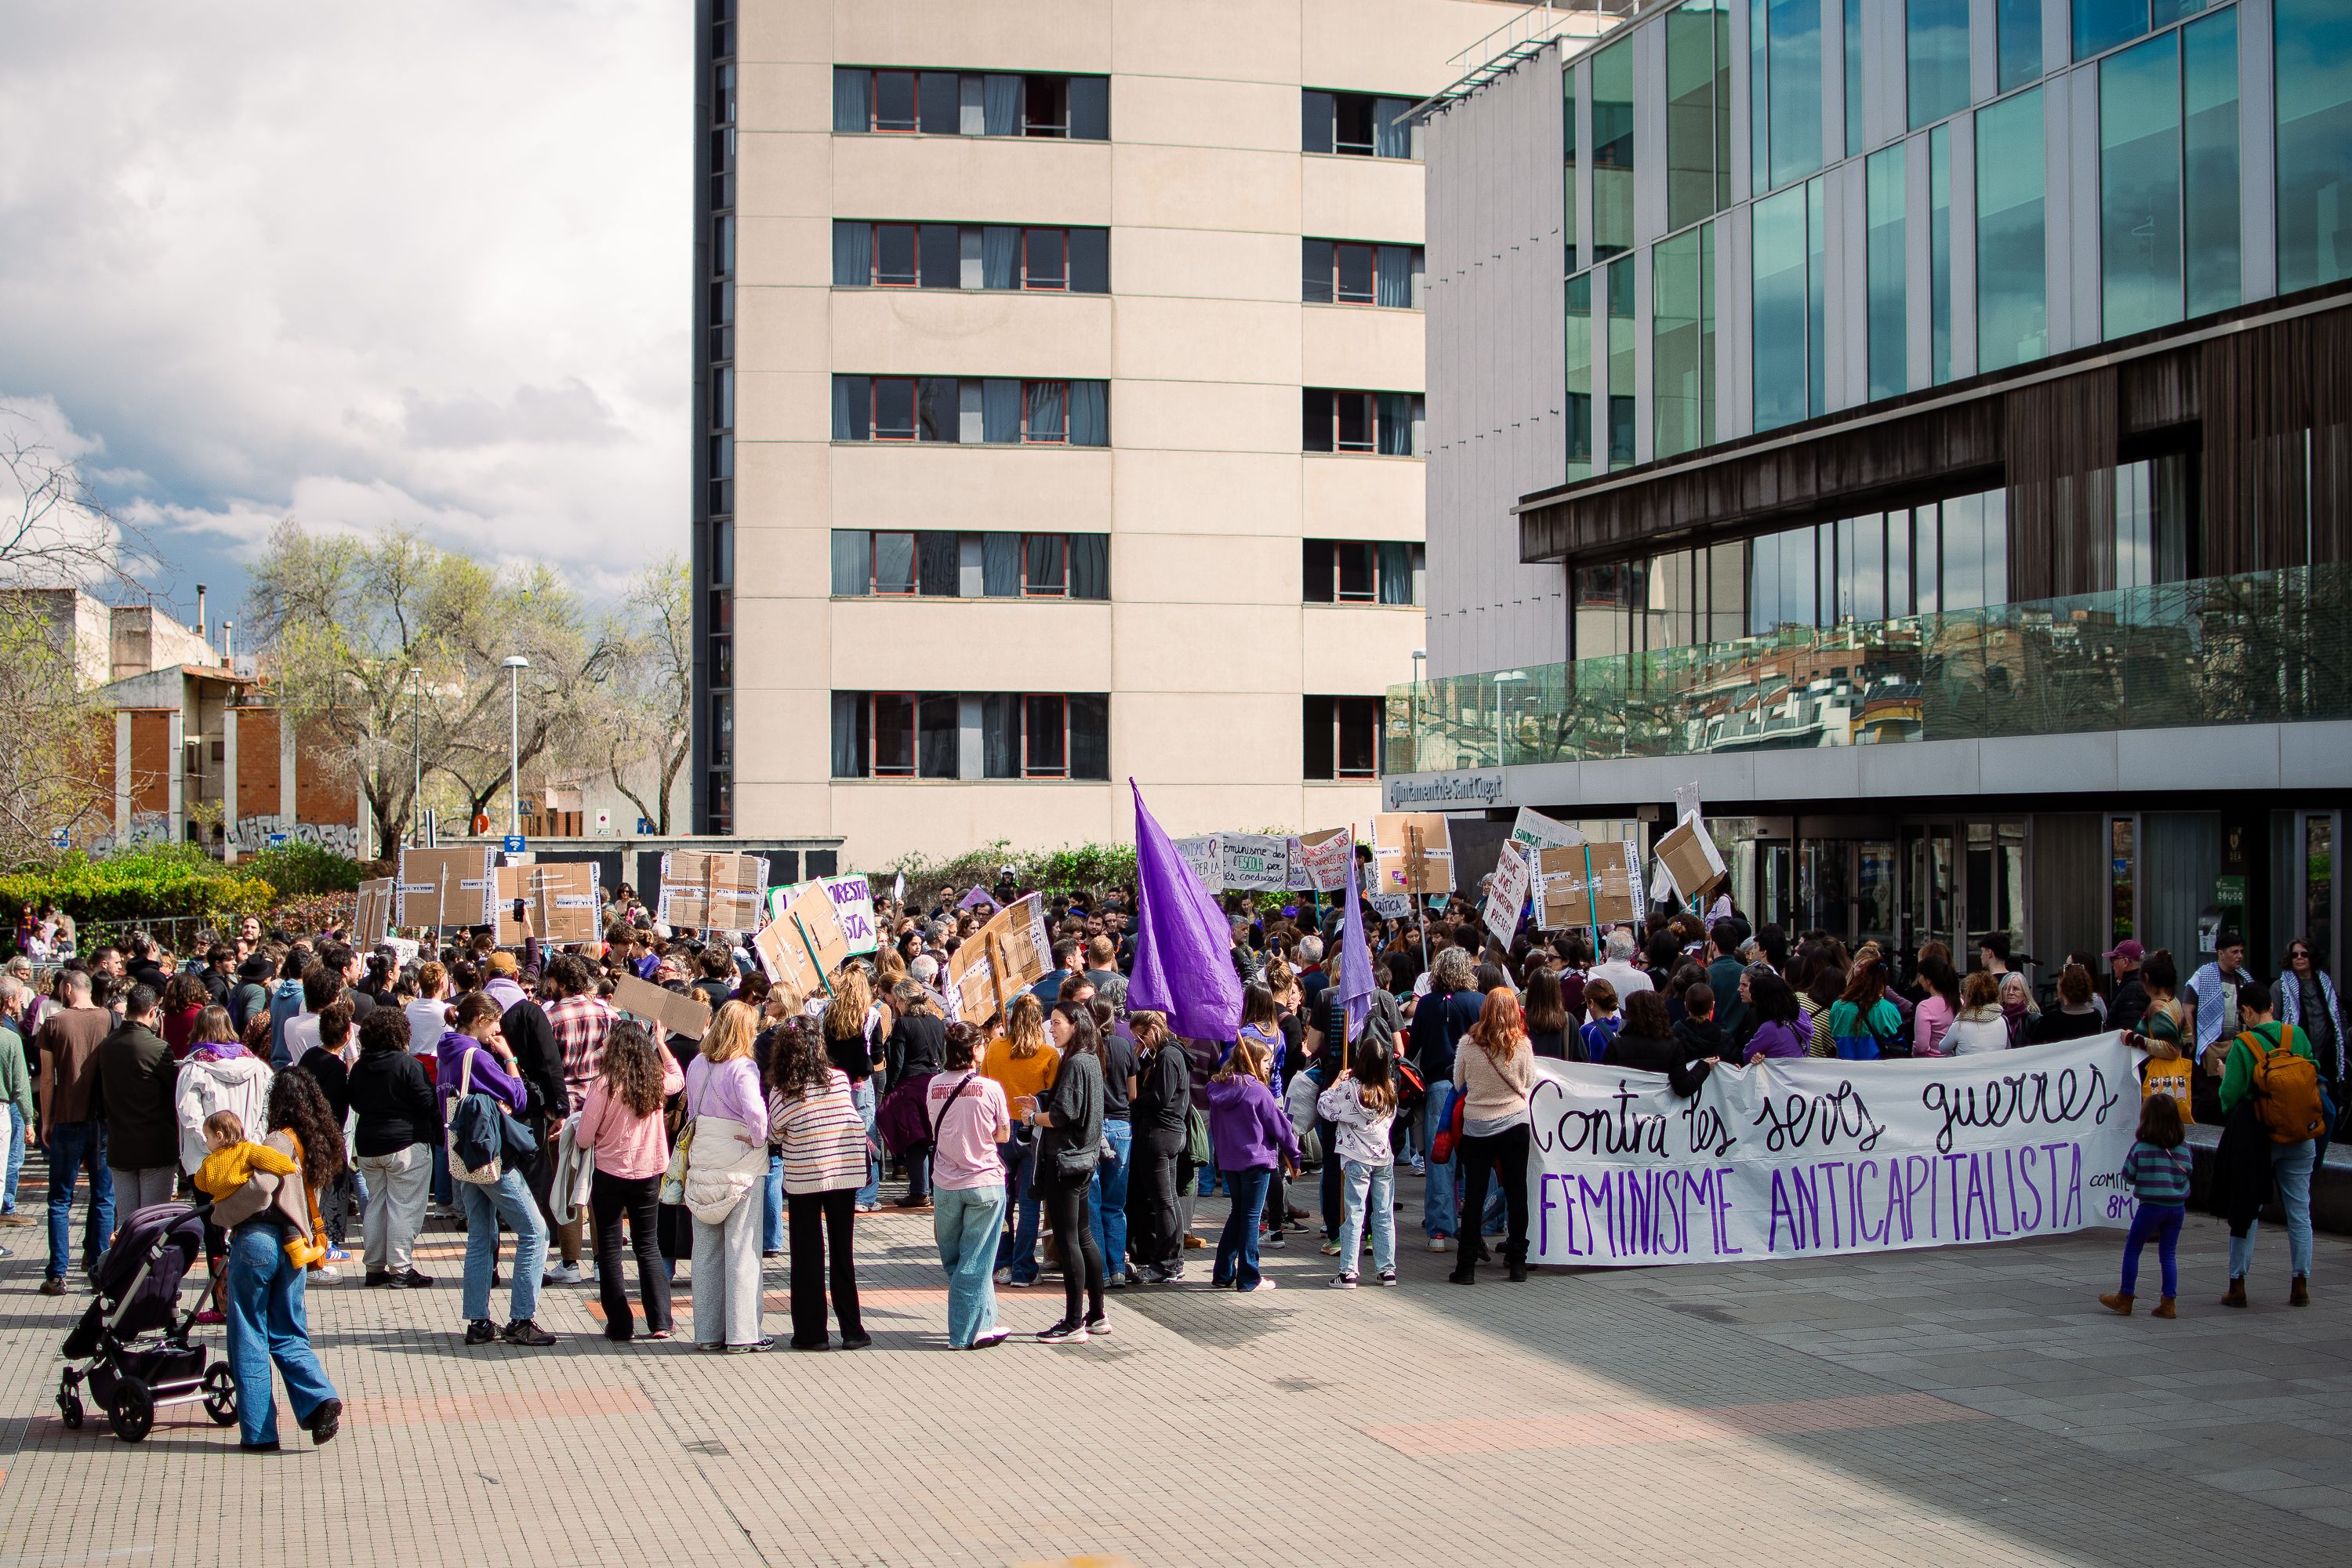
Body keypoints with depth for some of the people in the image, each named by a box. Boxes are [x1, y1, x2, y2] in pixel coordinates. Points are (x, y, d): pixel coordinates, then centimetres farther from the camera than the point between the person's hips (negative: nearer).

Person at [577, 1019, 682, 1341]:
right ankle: (660, 1322, 9)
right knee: (648, 1246, 14)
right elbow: (679, 1080, 23)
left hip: (610, 1174, -4)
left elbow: (585, 1138, -13)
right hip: (649, 1172, 4)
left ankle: (620, 1324, 8)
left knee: (610, 1249, 8)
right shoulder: (656, 1082, -3)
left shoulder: (605, 1085, -17)